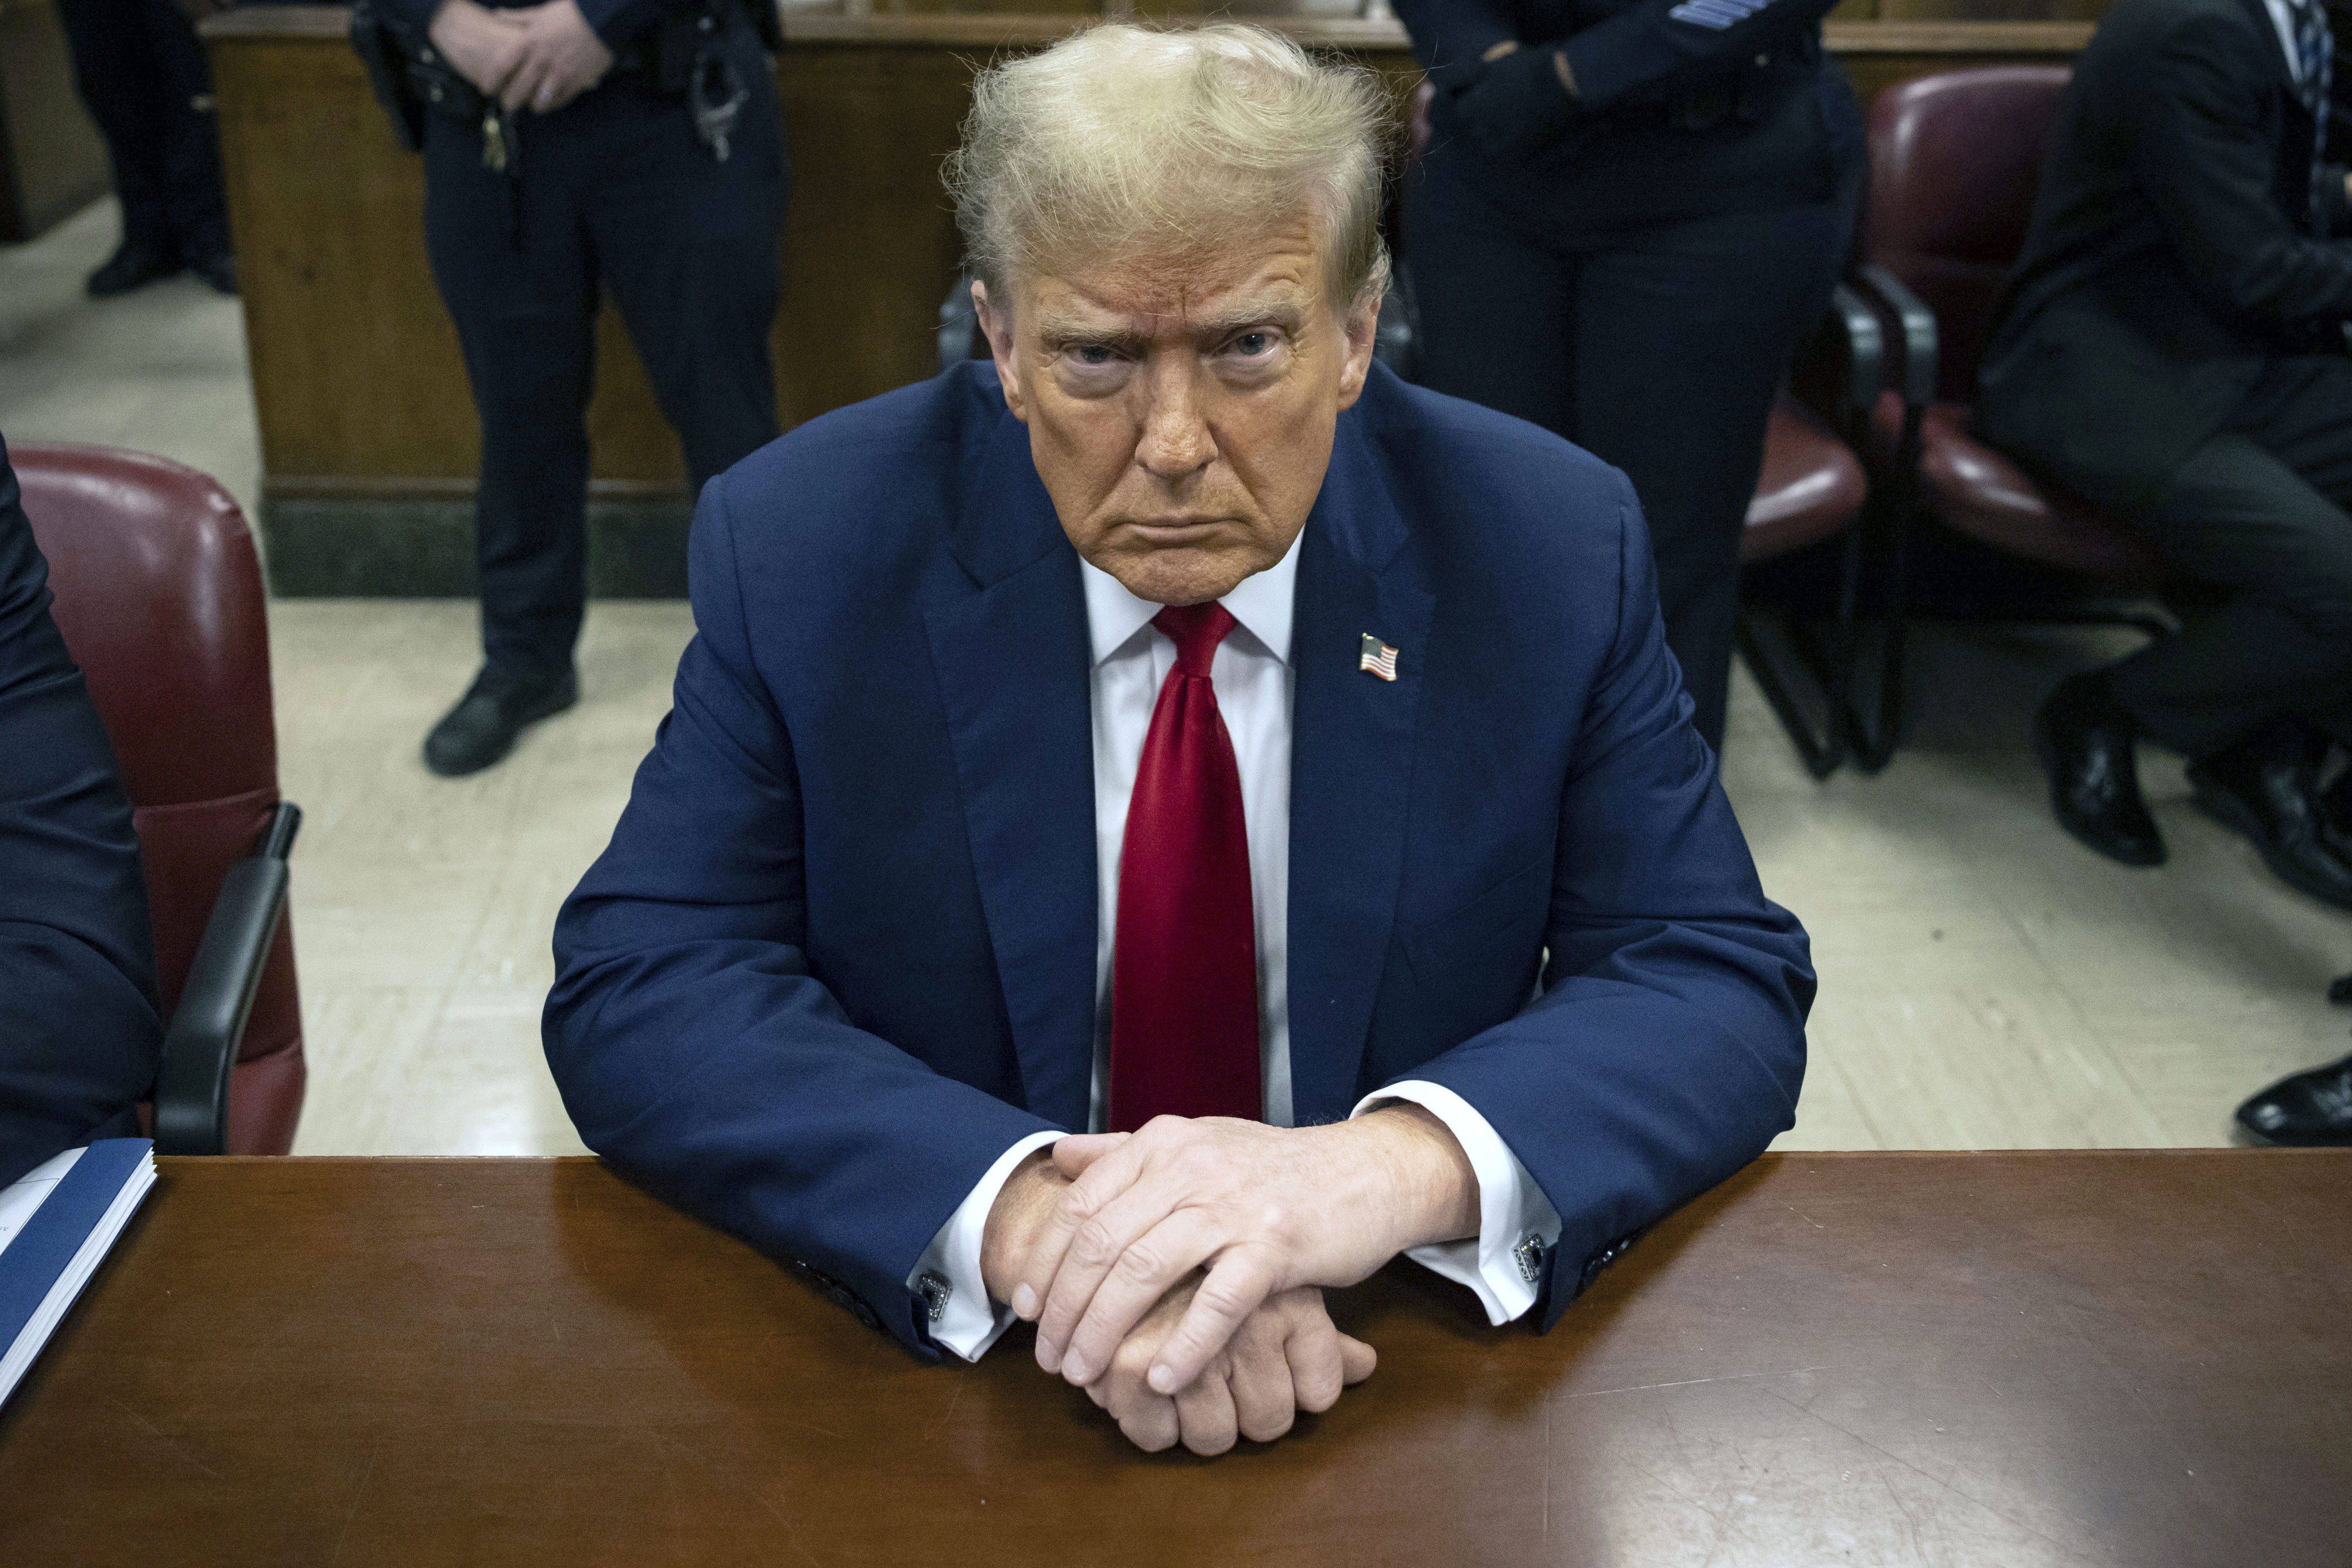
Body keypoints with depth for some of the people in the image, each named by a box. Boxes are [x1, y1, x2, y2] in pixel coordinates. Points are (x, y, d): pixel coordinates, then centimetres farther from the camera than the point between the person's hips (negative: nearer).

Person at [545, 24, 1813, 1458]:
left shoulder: (1550, 553, -7)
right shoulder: (804, 548, -8)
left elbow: (1727, 988, -9)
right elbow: (638, 991, -12)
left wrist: (1402, 1164, -29)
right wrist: (1023, 1214, -30)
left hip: (1402, 1377, 1)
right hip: (936, 1348, 0)